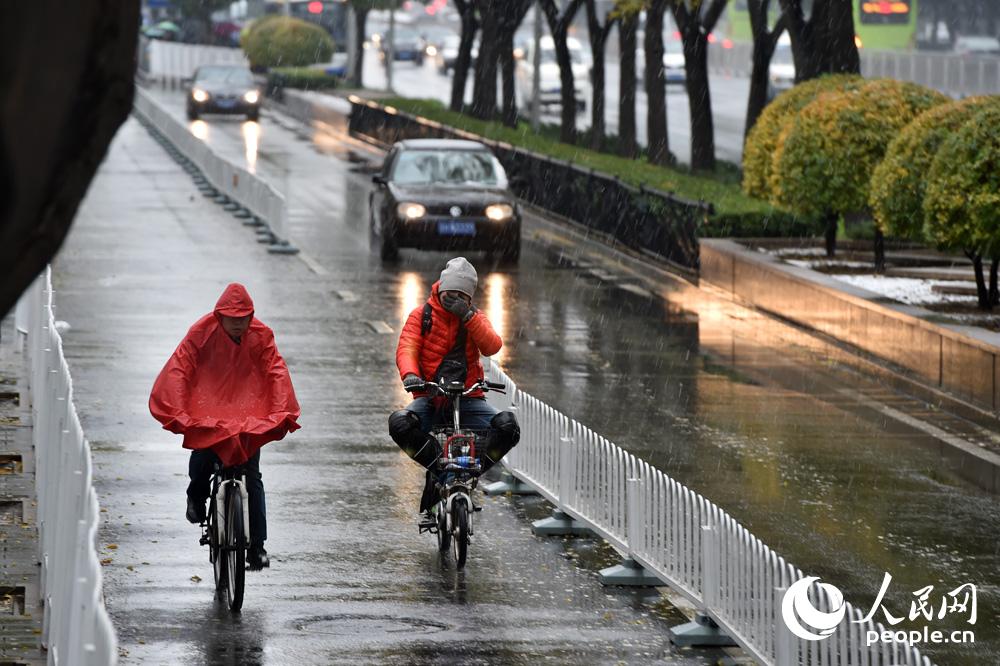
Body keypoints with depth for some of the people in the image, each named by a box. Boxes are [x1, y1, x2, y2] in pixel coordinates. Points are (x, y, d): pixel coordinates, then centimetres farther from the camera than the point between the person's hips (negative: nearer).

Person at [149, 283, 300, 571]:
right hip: (207, 413, -1)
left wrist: (282, 412, -24)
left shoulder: (260, 336, -3)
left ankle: (257, 546, 0)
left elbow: (277, 373, -9)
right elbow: (178, 371, -15)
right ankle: (197, 495, 8)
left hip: (249, 418, 1)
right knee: (202, 452, -27)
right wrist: (178, 413, -27)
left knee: (252, 477, -5)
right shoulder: (202, 333, -9)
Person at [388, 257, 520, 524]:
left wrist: (468, 316, -21)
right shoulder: (422, 315, 5)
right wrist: (410, 375, -31)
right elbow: (406, 348, -9)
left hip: (468, 398, 1)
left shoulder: (475, 317, 9)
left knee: (507, 427, -26)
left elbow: (492, 347, -10)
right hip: (429, 397, -1)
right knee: (400, 424, -32)